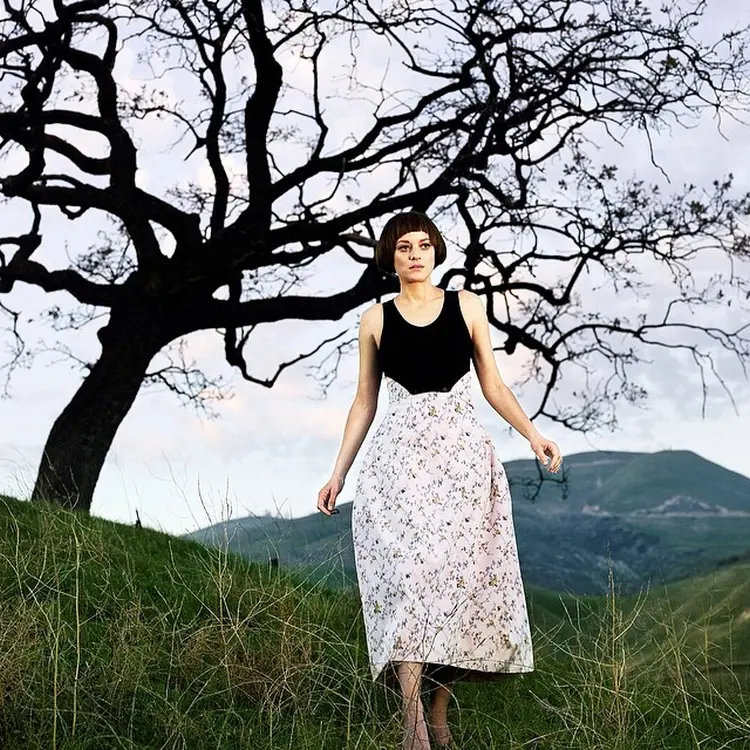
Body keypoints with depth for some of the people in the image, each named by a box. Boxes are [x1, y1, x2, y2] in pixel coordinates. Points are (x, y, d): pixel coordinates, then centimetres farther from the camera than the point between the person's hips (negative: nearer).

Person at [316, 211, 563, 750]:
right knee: (409, 571, -15)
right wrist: (338, 473, 12)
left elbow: (492, 385, 11)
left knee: (459, 573, -2)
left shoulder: (466, 306, 9)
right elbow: (365, 402, 14)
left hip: (463, 454, 1)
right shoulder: (375, 320, 10)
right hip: (400, 458, -1)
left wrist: (533, 435, -2)